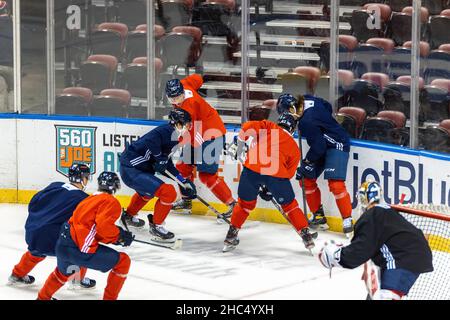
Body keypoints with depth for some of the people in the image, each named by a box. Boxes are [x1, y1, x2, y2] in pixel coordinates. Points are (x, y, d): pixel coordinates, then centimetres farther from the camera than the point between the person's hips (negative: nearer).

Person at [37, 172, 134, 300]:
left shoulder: (89, 199, 23)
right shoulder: (111, 201, -3)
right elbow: (104, 226, -18)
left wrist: (114, 238, 19)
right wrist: (119, 236, -1)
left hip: (62, 246, 9)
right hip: (79, 249, -9)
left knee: (64, 271, 40)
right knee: (123, 262, 3)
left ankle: (43, 296, 57)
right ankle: (109, 298, 8)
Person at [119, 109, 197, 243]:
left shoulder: (173, 138, 13)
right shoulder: (166, 131, -17)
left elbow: (166, 161, 19)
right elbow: (150, 140, -35)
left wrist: (183, 180, 14)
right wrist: (160, 159, -21)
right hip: (131, 170, -11)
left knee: (147, 190, 39)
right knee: (169, 192, -17)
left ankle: (129, 215, 59)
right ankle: (156, 225, 1)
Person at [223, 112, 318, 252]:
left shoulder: (269, 127, 21)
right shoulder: (294, 149, 25)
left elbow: (249, 127, 3)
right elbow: (289, 173, 22)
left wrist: (241, 144, 13)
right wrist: (270, 189, 27)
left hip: (252, 168, 0)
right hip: (277, 173, 0)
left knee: (245, 203, 21)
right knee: (289, 204, 21)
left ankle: (232, 234, 20)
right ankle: (306, 234, 21)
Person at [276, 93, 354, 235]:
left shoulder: (307, 121, -30)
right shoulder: (307, 100, -5)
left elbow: (318, 147, -25)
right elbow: (328, 107, 13)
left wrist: (307, 162, -11)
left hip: (337, 145, -11)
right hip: (324, 143, 11)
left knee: (335, 184, -21)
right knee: (307, 179, 8)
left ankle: (347, 220, -12)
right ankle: (319, 216, 16)